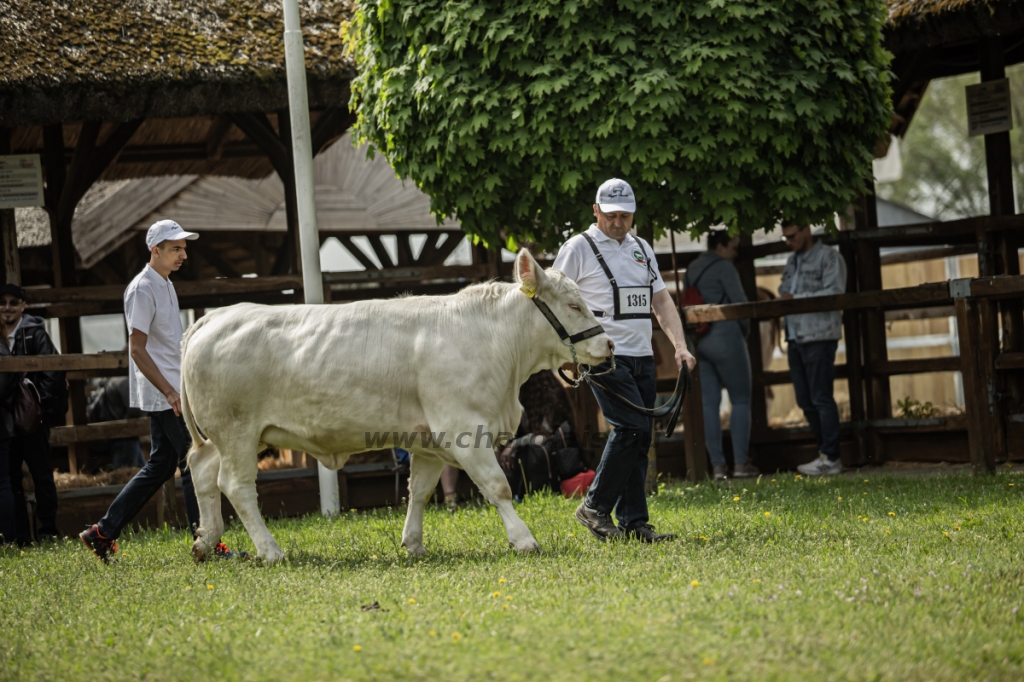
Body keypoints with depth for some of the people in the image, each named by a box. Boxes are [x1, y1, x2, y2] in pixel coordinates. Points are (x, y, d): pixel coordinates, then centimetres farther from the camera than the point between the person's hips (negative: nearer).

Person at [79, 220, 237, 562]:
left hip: (170, 391, 10)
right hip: (162, 394, -10)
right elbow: (137, 349, -19)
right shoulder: (143, 289, -14)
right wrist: (170, 392, -23)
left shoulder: (165, 285, 16)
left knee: (160, 466, 11)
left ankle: (103, 532, 14)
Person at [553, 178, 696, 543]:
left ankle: (633, 521, 8)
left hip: (642, 356, 7)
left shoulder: (641, 249, 17)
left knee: (640, 437, 4)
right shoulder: (578, 249, -2)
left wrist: (680, 345, 5)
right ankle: (595, 507, -6)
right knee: (631, 427, -17)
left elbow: (661, 299, 18)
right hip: (605, 357, -7)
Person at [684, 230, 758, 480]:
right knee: (741, 400, 1)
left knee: (709, 403, 5)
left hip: (697, 339, 7)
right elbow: (740, 303, -10)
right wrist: (744, 329, 8)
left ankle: (717, 466, 2)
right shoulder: (723, 267, -8)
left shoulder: (691, 270, 15)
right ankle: (740, 463, -4)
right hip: (724, 336, -7)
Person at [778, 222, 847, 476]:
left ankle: (830, 458, -8)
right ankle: (825, 452, 15)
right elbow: (784, 290, 26)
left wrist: (796, 299, -16)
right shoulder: (792, 260, 20)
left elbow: (834, 293, -15)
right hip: (796, 338, 8)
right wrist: (783, 296, 3)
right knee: (805, 399, 8)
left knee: (821, 398, -9)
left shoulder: (829, 258, -5)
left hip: (819, 337, -8)